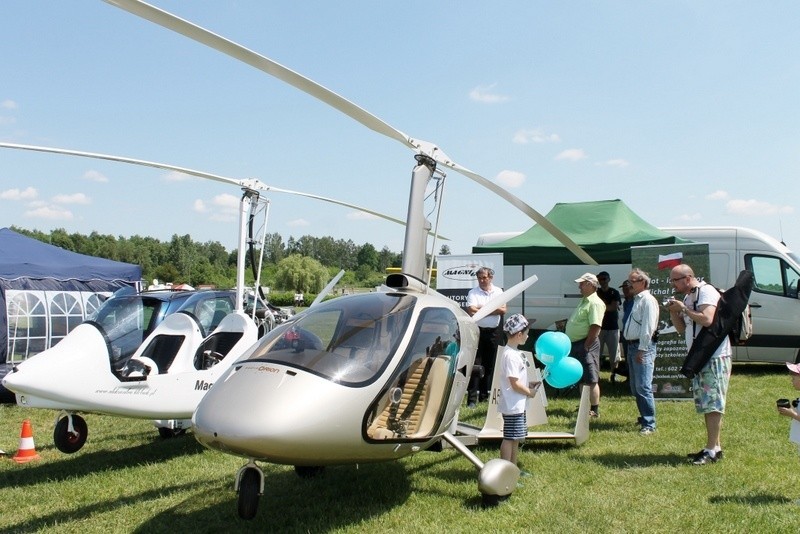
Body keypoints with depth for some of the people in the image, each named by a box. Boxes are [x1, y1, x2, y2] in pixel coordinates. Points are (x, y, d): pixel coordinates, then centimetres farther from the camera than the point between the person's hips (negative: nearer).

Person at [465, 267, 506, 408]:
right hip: (478, 331, -4)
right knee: (475, 364, -7)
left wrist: (482, 309, -10)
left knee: (490, 364, 10)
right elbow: (472, 311, -16)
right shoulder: (473, 293, -2)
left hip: (494, 331, 4)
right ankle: (472, 398, -7)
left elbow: (503, 310, -4)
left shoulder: (498, 291, 9)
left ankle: (484, 395, 20)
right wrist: (493, 310, -9)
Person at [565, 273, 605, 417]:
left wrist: (586, 346, -21)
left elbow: (595, 327, -23)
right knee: (582, 379, 17)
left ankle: (595, 410, 2)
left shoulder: (595, 303, -15)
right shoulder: (584, 301, 16)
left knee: (591, 379, -4)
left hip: (586, 346, -10)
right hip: (575, 344, 10)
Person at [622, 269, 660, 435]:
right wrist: (633, 347, 15)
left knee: (643, 387, -11)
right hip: (632, 346, 10)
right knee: (635, 387, 17)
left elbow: (648, 327, -19)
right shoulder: (637, 299, 18)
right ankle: (644, 416, 29)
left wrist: (642, 349, -21)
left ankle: (649, 424, -7)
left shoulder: (648, 300, -13)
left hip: (643, 347, -10)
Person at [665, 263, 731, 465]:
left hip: (715, 357, -9)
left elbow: (707, 320, -26)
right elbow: (682, 329, 19)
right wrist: (673, 312, 3)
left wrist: (683, 308, -16)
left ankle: (711, 450, -8)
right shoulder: (688, 297, 17)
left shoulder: (706, 291, -11)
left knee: (713, 404, -9)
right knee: (706, 405, 11)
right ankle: (714, 447, 17)